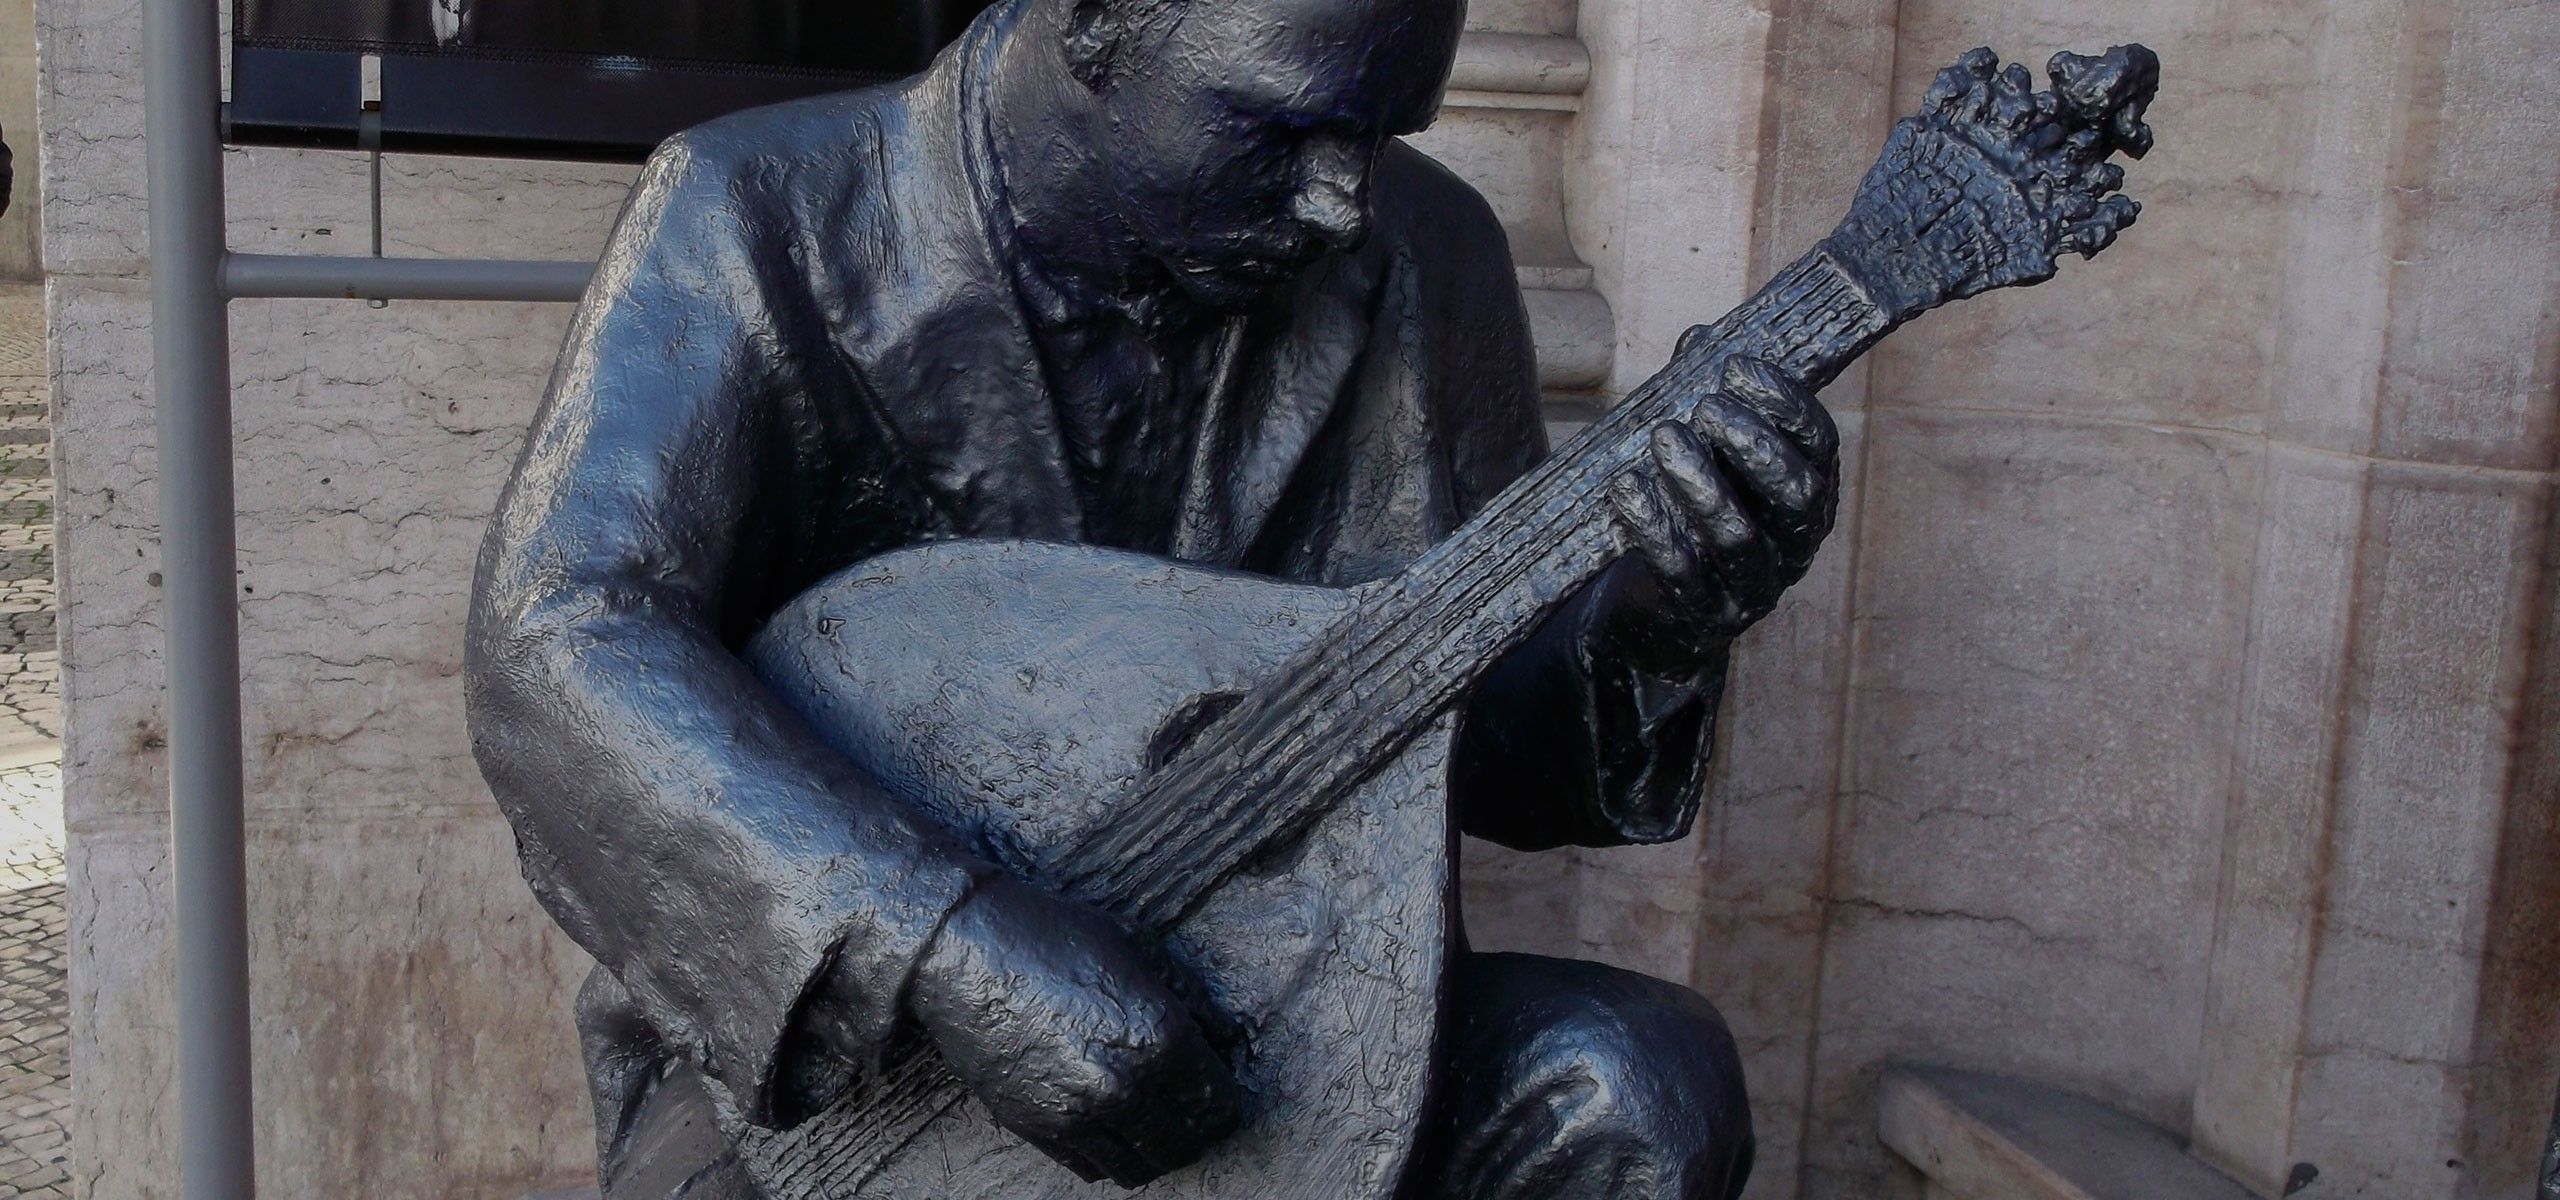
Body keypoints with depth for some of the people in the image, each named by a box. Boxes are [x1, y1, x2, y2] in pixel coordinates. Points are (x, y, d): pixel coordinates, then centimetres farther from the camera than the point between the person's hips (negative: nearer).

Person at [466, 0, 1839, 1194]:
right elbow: (555, 649, -25)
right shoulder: (760, 218, -12)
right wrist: (957, 948, -37)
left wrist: (1653, 627, -21)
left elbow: (1478, 739, 2)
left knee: (1641, 1084, -21)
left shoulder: (1415, 260, -2)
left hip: (1242, 1037, 4)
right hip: (800, 1044, -3)